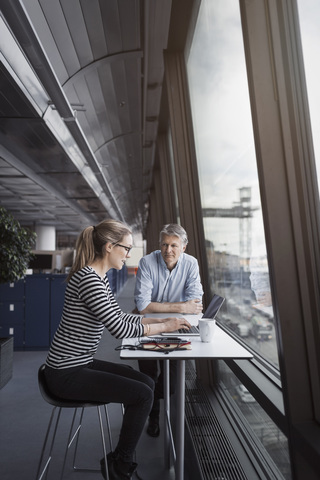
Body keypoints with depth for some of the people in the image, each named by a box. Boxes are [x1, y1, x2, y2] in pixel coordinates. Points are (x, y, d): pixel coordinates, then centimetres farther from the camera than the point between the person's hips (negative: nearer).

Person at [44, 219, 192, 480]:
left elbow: (120, 316, 13)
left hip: (83, 363, 10)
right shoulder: (88, 278, -25)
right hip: (67, 373, -9)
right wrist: (164, 327, -14)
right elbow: (119, 328, -26)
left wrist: (160, 320, 5)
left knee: (147, 383, 8)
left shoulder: (100, 277, 6)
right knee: (143, 395, -10)